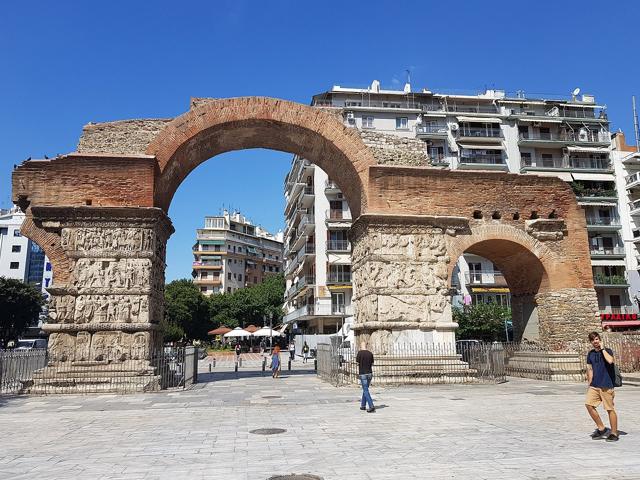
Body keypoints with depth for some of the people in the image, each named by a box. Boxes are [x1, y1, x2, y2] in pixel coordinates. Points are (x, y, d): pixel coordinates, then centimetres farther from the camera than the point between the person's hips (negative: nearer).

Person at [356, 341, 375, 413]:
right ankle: (363, 405, 26)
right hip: (370, 373, 5)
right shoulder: (370, 353, 3)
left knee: (366, 390, -4)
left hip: (363, 374, -5)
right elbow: (372, 364, 9)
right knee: (365, 389, 18)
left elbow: (357, 363, -6)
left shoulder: (360, 353, -10)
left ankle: (371, 407, -13)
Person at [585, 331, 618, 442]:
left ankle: (614, 433, 13)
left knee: (610, 409, 0)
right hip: (594, 386, 5)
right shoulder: (590, 354, 12)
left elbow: (610, 361, -26)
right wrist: (590, 385, 14)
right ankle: (601, 429, 9)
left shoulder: (607, 351, -3)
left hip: (606, 385, -5)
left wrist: (602, 349, -15)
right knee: (589, 404, -6)